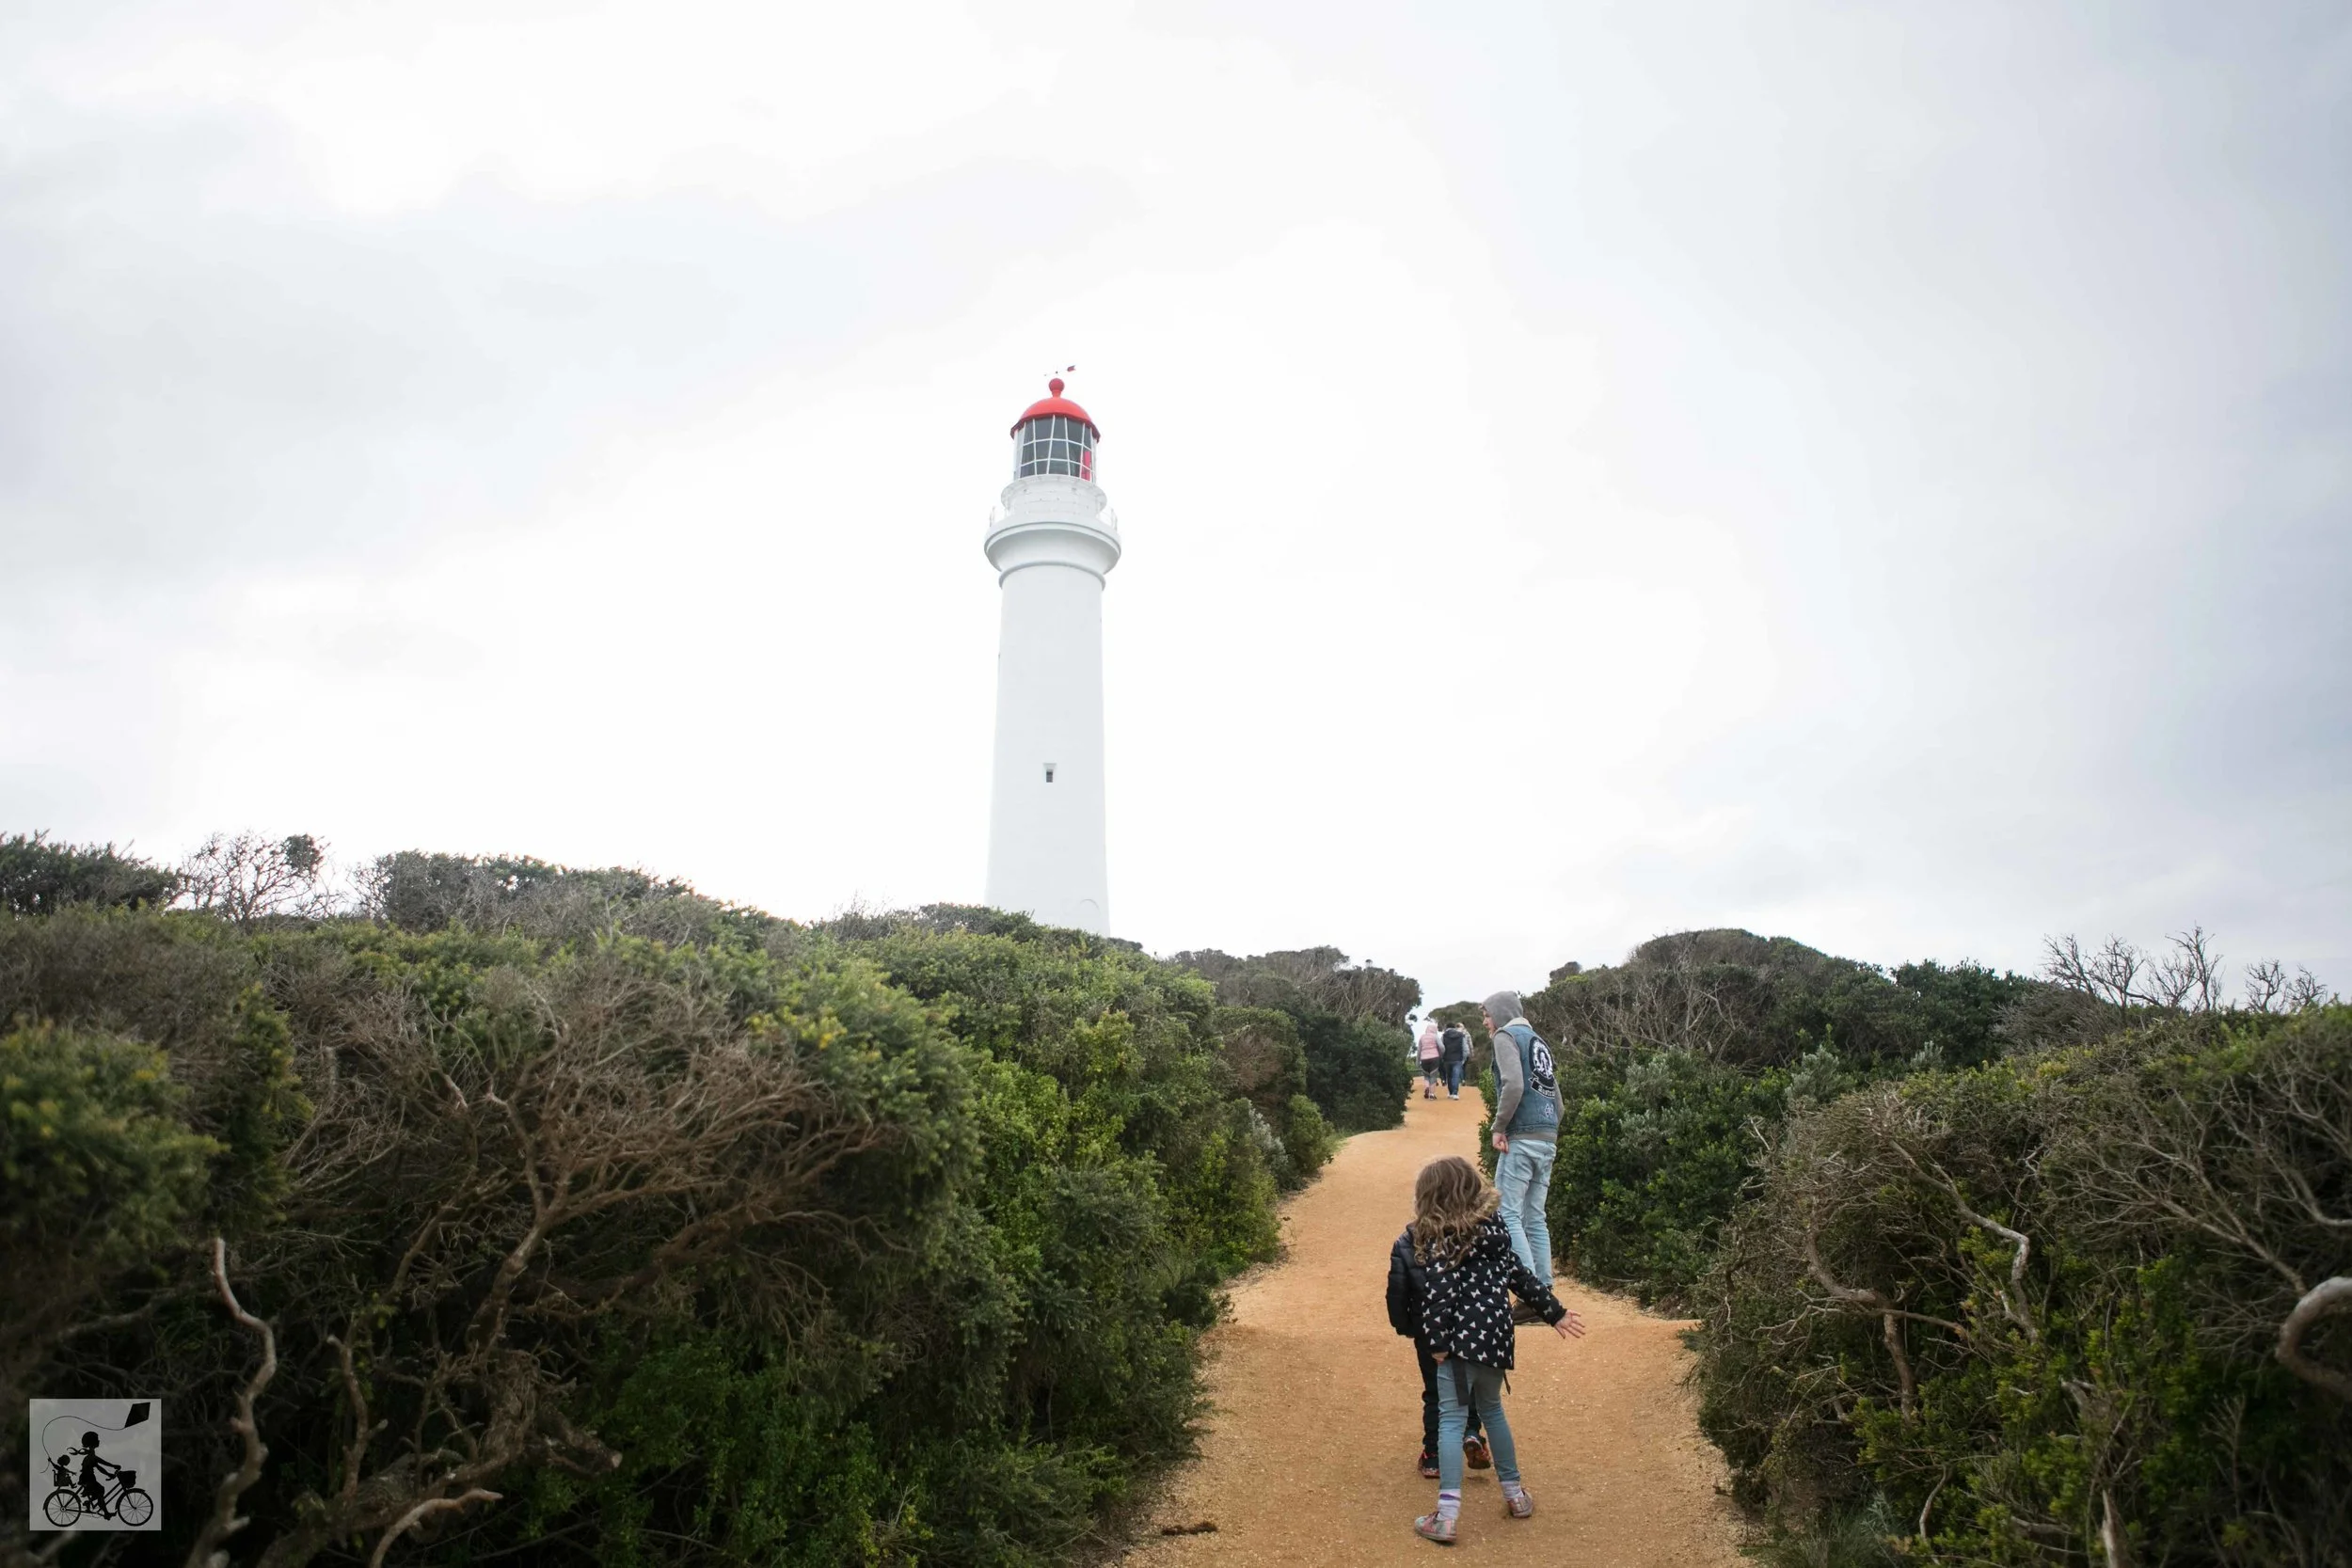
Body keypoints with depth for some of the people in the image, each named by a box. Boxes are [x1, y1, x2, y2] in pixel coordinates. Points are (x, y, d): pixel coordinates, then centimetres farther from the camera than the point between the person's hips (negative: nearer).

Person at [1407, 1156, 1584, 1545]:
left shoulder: (1439, 1242, -13)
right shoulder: (1494, 1228, 6)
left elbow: (1439, 1296, -20)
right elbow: (1521, 1276, 10)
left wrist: (1436, 1343, -13)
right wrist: (1555, 1313, 17)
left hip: (1462, 1341, -7)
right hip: (1496, 1337, 7)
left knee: (1451, 1420, -3)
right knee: (1491, 1410, 25)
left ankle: (1447, 1516, -6)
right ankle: (1515, 1494, 35)